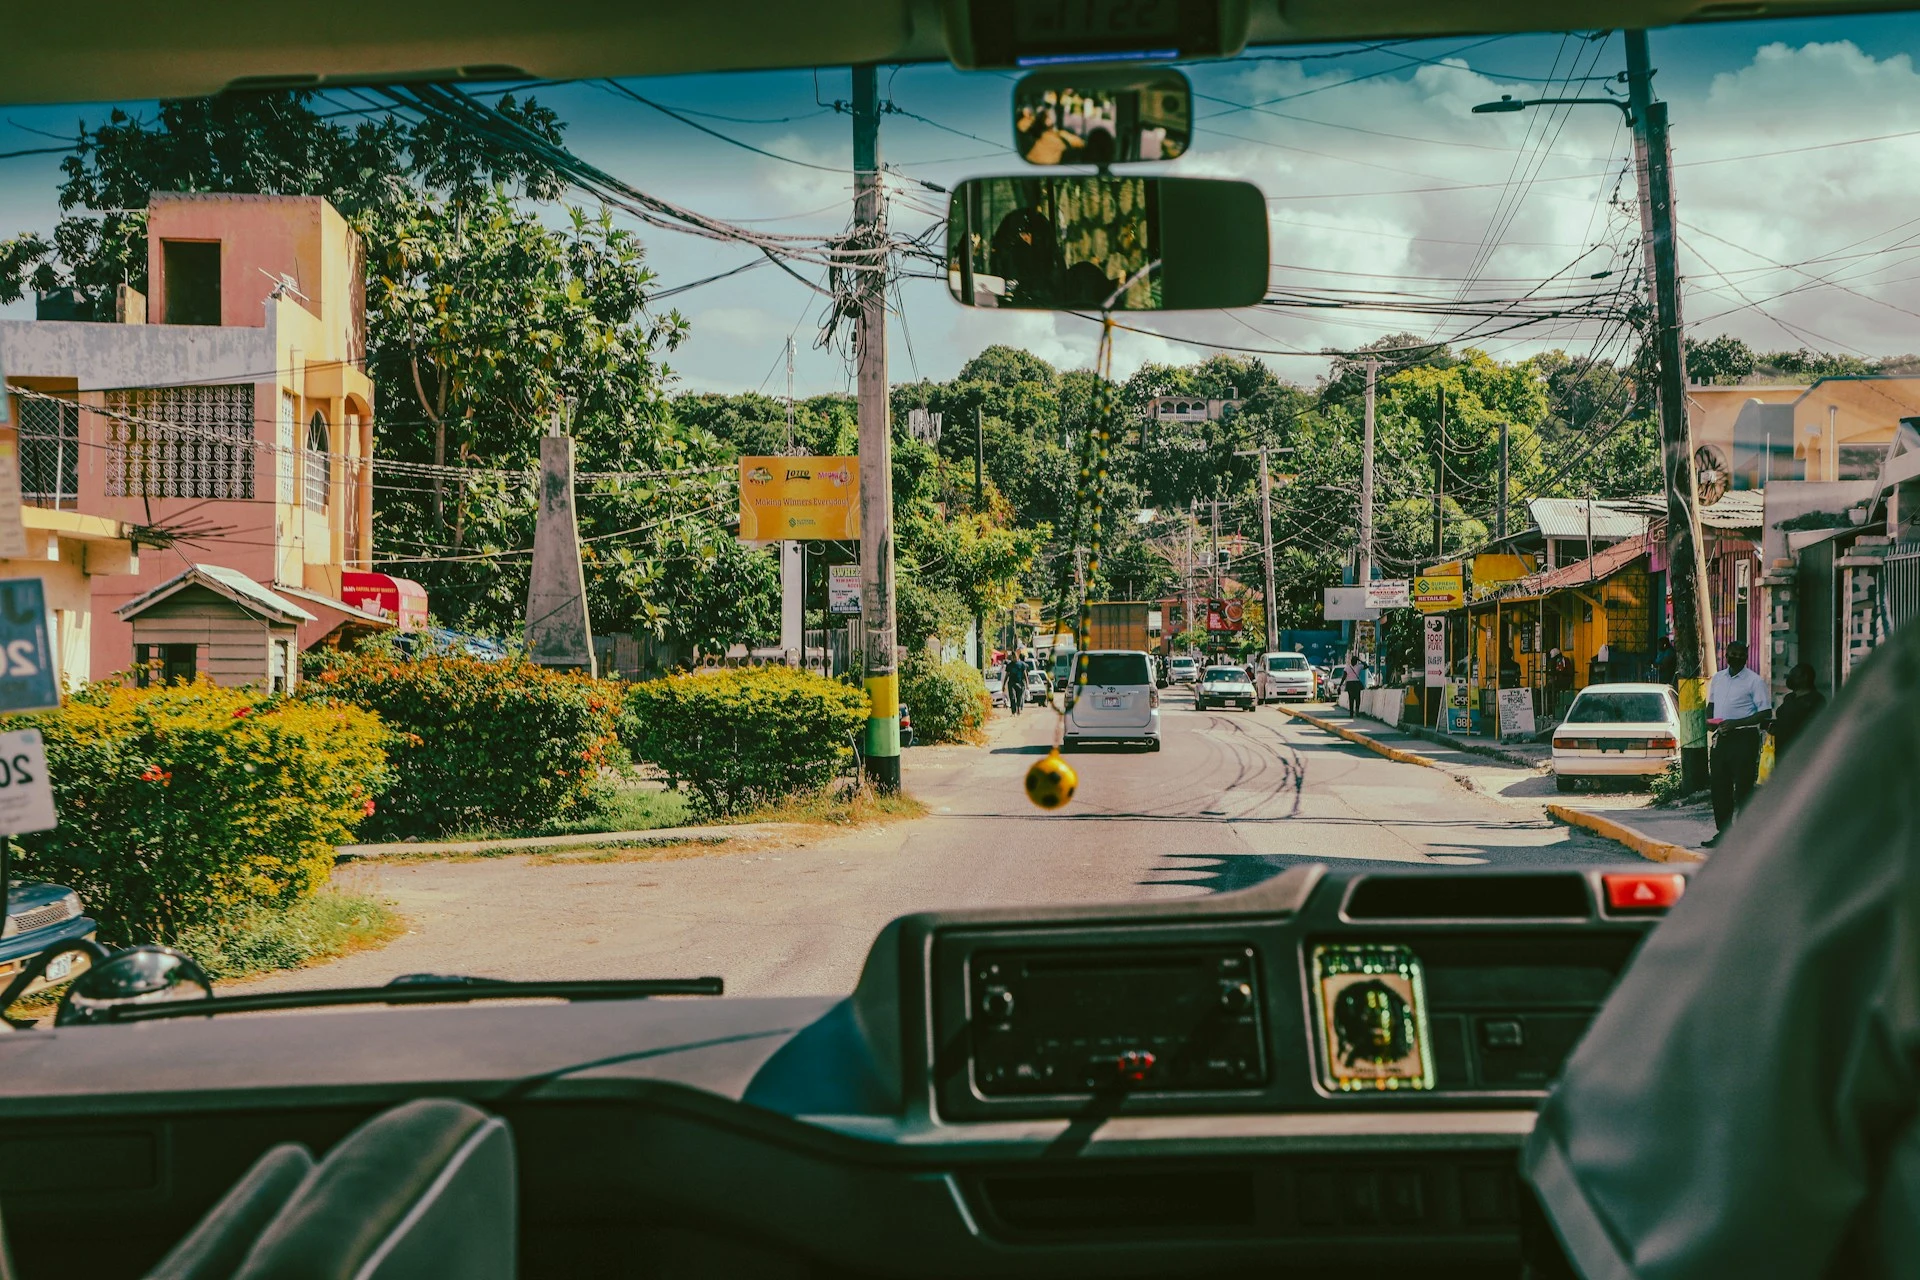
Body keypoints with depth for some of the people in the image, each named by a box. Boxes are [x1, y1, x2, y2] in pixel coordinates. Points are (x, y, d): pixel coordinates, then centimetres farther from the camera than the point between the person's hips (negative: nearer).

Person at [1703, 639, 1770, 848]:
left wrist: (1736, 722, -19)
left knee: (1743, 786, -5)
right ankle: (1723, 831, 17)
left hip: (1744, 738, -6)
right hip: (1721, 737, 6)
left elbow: (1766, 712, -10)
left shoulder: (1754, 681, -5)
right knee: (1719, 786, 8)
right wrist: (1709, 720, 3)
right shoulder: (1717, 678, 14)